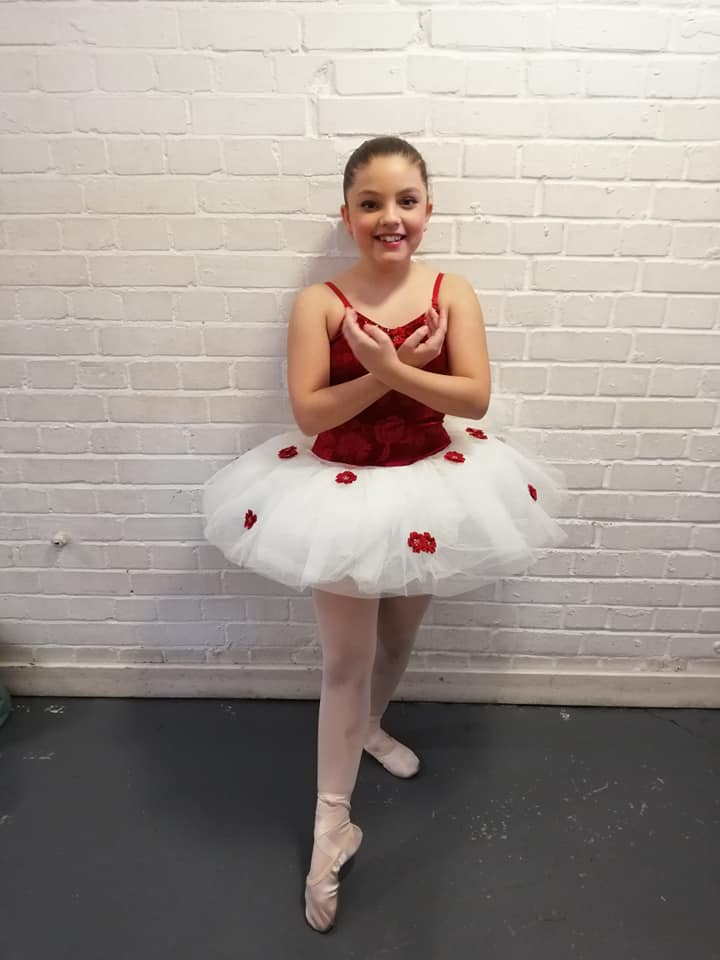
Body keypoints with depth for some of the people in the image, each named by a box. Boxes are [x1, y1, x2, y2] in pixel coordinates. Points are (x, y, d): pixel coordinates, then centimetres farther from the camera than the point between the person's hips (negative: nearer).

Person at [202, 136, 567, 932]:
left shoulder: (451, 292, -5)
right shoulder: (320, 303, -12)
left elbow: (475, 397, -14)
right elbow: (308, 412, -17)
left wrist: (392, 368, -26)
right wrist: (394, 370, -25)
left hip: (430, 483, 3)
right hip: (343, 490, -3)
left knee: (398, 639, 23)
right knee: (346, 660, 6)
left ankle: (368, 727, 55)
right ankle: (332, 822, 26)